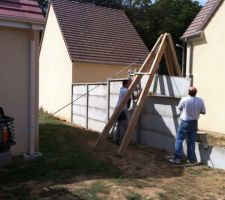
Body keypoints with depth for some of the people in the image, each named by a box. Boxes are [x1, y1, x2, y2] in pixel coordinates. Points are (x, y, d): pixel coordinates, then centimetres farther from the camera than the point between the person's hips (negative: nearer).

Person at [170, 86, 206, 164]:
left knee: (179, 140, 5)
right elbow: (203, 112, 1)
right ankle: (191, 159, 18)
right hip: (194, 122, 4)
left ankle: (177, 158, 4)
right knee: (192, 141, 11)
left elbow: (180, 108, 1)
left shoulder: (184, 99, -17)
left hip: (185, 122, -4)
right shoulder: (200, 100, -8)